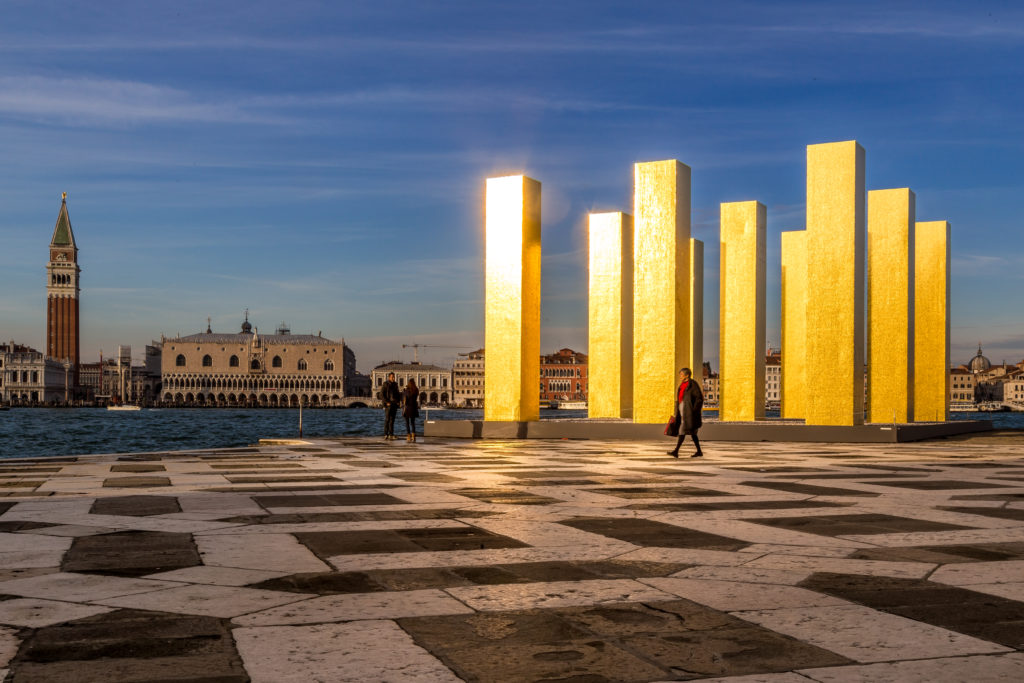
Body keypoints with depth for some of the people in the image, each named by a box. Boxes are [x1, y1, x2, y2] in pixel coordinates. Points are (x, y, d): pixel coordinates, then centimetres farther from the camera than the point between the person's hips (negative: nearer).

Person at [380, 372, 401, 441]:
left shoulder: (395, 385, 13)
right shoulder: (385, 385, -4)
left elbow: (398, 394, 22)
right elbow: (382, 395, -8)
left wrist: (398, 401, 7)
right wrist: (387, 402, -15)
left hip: (395, 404, 6)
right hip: (388, 405, -6)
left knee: (392, 420, 6)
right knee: (387, 420, -8)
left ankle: (391, 435, 8)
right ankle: (386, 435, -7)